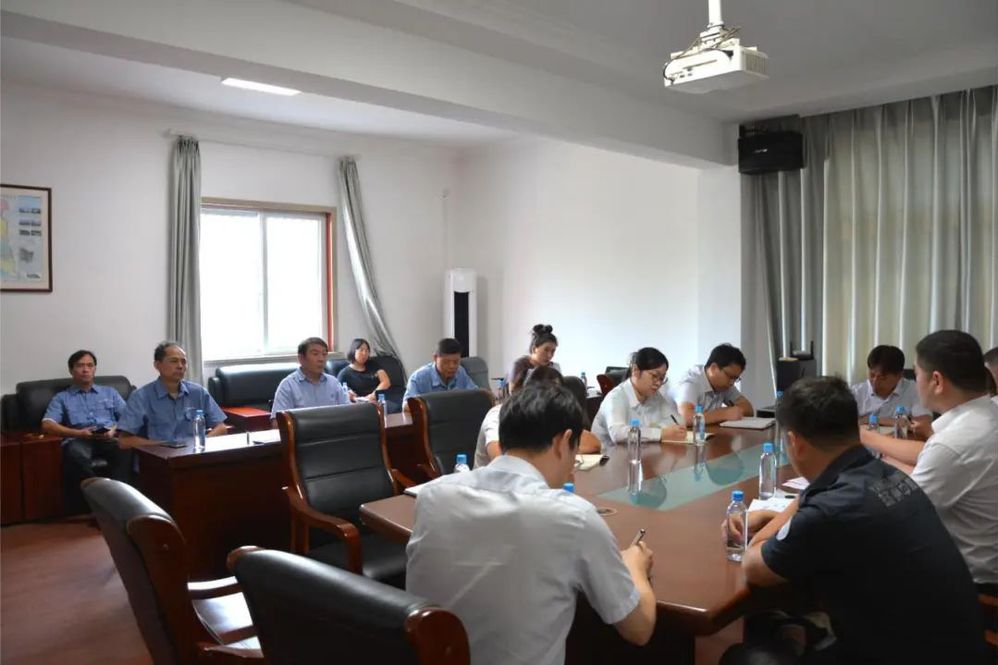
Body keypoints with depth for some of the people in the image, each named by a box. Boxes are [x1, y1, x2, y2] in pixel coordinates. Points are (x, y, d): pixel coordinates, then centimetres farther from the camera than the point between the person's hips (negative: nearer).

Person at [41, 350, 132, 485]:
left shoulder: (110, 392, 27)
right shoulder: (61, 397, 22)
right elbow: (47, 425, 6)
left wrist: (114, 430, -6)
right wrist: (78, 433, -9)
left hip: (109, 439, 1)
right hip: (78, 440, 0)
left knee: (125, 450, -37)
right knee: (76, 455, -40)